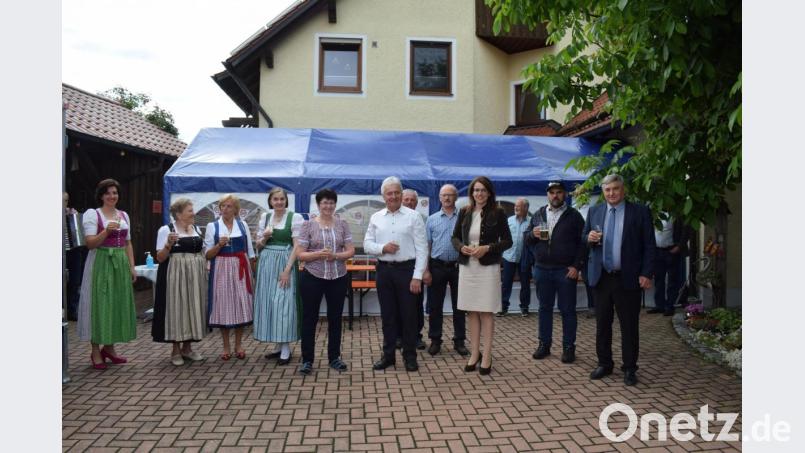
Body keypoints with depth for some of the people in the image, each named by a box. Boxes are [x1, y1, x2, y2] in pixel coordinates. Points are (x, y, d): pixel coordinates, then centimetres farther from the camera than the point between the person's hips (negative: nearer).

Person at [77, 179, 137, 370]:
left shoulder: (124, 215, 13)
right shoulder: (92, 214, -3)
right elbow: (90, 243, -10)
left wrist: (132, 267, 9)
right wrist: (106, 231, -25)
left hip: (120, 264, 5)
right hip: (101, 263, -5)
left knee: (118, 303, 7)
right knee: (99, 303, -3)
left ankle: (109, 347, 20)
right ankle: (96, 351, 6)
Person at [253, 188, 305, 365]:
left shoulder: (295, 217, -5)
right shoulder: (264, 217, 10)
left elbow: (297, 246, -10)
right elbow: (258, 245, 14)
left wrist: (287, 269, -17)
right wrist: (264, 237, -9)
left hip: (285, 263, -5)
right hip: (266, 264, 6)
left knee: (284, 302, -6)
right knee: (268, 302, 7)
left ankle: (285, 349, 3)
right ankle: (279, 346, 19)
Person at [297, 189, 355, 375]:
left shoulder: (342, 224, 3)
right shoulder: (308, 225, -3)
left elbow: (351, 251, 1)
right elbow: (300, 254, -5)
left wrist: (335, 256, -17)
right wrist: (318, 254, -21)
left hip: (338, 278, 2)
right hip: (312, 278, -2)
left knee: (335, 318, 12)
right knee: (310, 318, 6)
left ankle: (334, 357, 26)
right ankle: (307, 360, 19)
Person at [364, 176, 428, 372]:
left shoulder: (413, 216, -3)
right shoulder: (375, 218, 7)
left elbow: (421, 249, -6)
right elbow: (367, 244, 7)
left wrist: (417, 276, -12)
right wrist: (383, 248, -14)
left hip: (406, 269, -3)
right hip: (384, 270, 3)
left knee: (408, 314, 5)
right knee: (387, 314, 11)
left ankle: (410, 356, 19)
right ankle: (388, 355, 23)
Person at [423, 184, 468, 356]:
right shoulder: (432, 219, 4)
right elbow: (426, 246, 3)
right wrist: (426, 270, -3)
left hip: (458, 267, 0)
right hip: (437, 267, 1)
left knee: (459, 306, 8)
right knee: (435, 306, 7)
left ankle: (459, 341, 19)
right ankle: (435, 340, 18)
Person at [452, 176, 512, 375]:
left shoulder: (497, 213, -3)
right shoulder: (464, 212, 6)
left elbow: (507, 241, -2)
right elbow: (455, 237, 12)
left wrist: (487, 248, -16)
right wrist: (462, 247, -9)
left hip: (488, 267, -3)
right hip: (467, 266, 4)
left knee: (486, 312, 1)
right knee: (472, 312, 10)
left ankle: (486, 356, 10)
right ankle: (474, 353, 21)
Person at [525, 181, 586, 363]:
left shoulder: (574, 216, 1)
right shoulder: (538, 215, 12)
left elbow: (582, 243, -3)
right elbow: (528, 241, 14)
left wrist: (577, 266, -12)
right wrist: (533, 234, -9)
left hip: (566, 271, -3)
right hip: (542, 269, 3)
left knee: (567, 309, 3)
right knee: (544, 308, 10)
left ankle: (569, 347, 13)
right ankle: (544, 344, 20)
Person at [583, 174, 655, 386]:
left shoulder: (640, 212, -2)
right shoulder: (594, 211, 8)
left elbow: (649, 246, -2)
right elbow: (584, 238, 15)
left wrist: (646, 274, -9)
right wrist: (590, 238, -9)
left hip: (628, 278, -3)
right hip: (601, 277, 3)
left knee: (629, 326, 5)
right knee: (602, 324, 11)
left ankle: (629, 369, 17)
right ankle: (604, 364, 25)